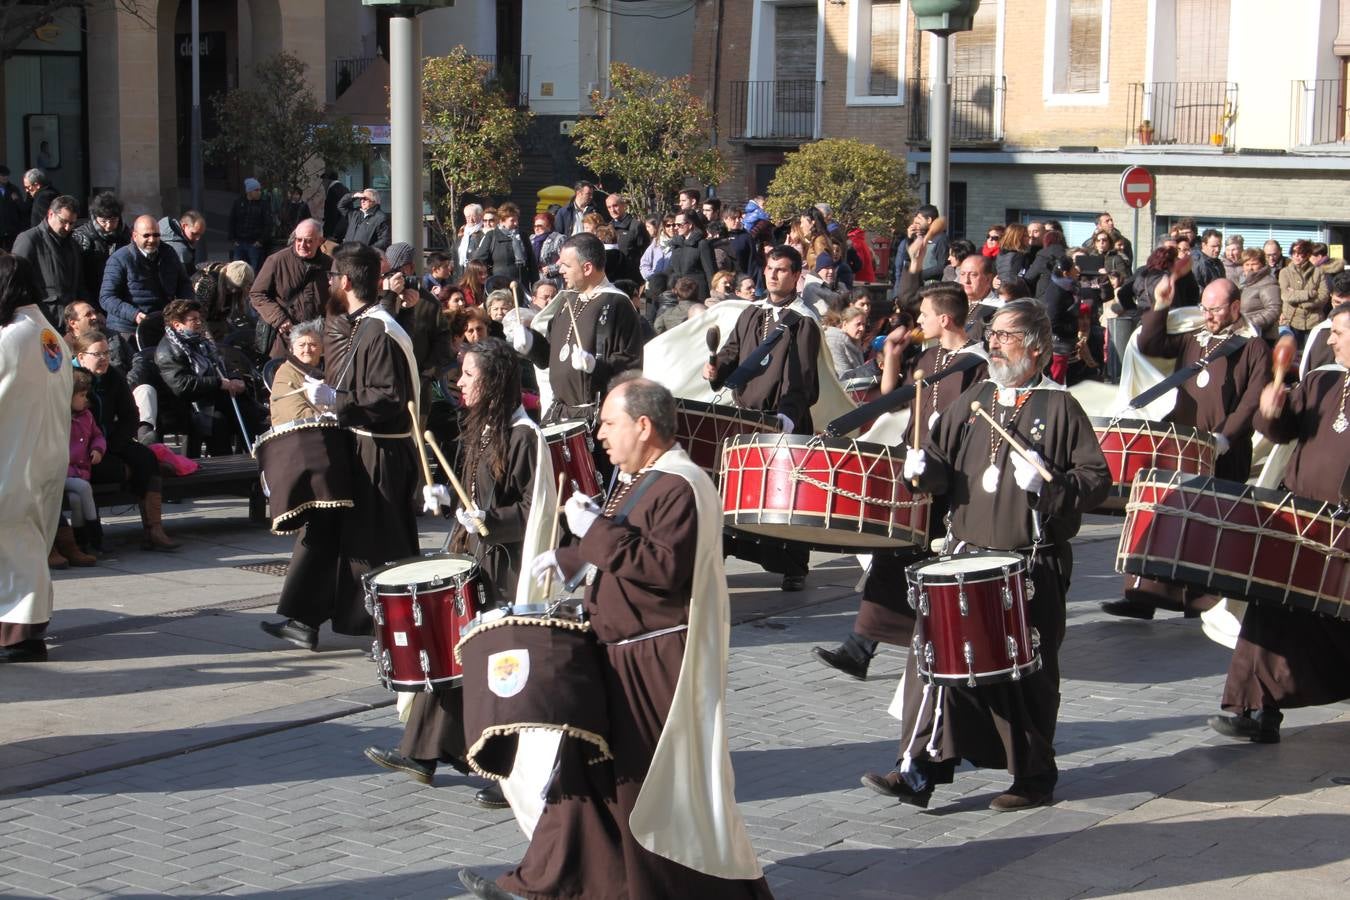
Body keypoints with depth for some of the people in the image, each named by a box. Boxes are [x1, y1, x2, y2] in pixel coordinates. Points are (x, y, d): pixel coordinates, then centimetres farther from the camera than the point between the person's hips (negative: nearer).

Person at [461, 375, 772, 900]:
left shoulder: (680, 487, -17)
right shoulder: (639, 480, 14)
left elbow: (664, 566, -28)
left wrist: (596, 530, -23)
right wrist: (567, 559, 22)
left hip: (657, 664, -10)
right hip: (619, 658, 10)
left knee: (660, 784, -3)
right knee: (589, 768, 13)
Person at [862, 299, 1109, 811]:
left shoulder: (1059, 408, -2)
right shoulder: (973, 401, 13)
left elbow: (1097, 478, -6)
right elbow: (943, 466, 17)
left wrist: (1046, 486, -21)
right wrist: (924, 468, -5)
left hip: (1033, 567, -5)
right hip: (966, 557, 5)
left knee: (1027, 672, 3)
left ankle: (1034, 778, 18)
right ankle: (921, 768, 4)